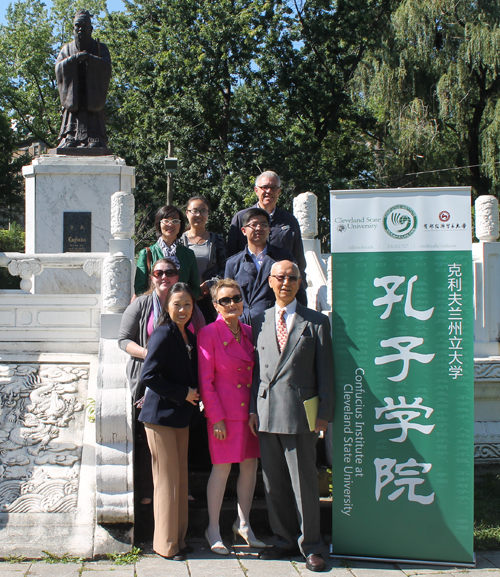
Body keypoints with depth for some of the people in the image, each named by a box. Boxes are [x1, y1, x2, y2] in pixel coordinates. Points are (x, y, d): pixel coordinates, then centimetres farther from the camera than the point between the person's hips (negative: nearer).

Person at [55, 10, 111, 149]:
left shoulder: (100, 48, 11)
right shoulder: (67, 49, 17)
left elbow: (106, 66, -9)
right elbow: (58, 68, -1)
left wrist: (90, 58, -27)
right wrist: (73, 58, -19)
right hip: (72, 103, 1)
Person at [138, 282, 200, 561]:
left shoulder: (190, 337, 11)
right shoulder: (163, 335, -14)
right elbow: (149, 376, -20)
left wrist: (192, 396, 5)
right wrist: (183, 393, -16)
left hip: (181, 416, 8)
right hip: (161, 415, -8)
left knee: (181, 478, 12)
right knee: (168, 479, -3)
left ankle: (179, 539, 21)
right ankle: (166, 544, 8)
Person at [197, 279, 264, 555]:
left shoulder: (248, 332, 10)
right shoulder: (209, 333, -8)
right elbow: (205, 380, -10)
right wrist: (216, 417, -13)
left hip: (251, 409, 6)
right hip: (224, 411, -6)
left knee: (250, 464, 11)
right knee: (222, 467, -2)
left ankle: (243, 524, 27)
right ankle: (213, 529, 13)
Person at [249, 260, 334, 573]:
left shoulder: (317, 322, 3)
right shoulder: (260, 321, 13)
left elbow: (325, 372, 1)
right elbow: (256, 368, 13)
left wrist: (324, 414, -5)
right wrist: (253, 408, 5)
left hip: (300, 413, -4)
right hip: (267, 414, 4)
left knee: (304, 482, 1)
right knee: (274, 484, 10)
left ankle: (310, 546, 14)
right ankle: (286, 540, 24)